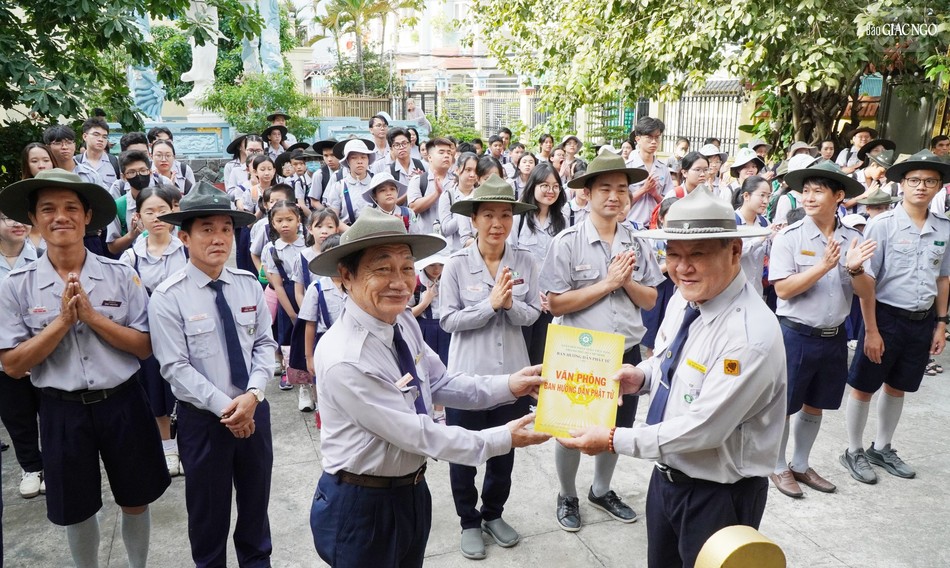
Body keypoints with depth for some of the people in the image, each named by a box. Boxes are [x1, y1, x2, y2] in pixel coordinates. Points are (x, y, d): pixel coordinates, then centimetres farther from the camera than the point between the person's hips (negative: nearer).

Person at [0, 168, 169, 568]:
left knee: (135, 502, 17)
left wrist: (92, 316, -20)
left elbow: (146, 347, -9)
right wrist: (64, 320, -18)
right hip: (62, 411, 0)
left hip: (123, 404, 0)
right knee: (76, 509, 19)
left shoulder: (120, 275, -8)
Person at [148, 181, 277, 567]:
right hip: (203, 418, -3)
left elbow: (265, 344, -1)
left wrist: (253, 395, -16)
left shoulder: (249, 285, -1)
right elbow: (176, 368, -16)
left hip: (255, 410, 4)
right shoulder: (168, 297, -13)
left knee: (256, 501, 20)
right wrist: (225, 407, -19)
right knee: (208, 509, 15)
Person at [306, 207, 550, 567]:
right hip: (360, 506, -7)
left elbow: (440, 385, 3)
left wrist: (508, 386, -10)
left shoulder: (404, 323, -7)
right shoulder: (344, 360, -31)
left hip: (412, 491, 7)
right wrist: (504, 439, -19)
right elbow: (417, 434, -26)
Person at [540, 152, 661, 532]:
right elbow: (556, 303, -17)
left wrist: (627, 281, -16)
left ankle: (602, 491, 45)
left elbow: (650, 301, 4)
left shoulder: (637, 244, 0)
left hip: (627, 353, 5)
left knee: (618, 427, 21)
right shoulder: (567, 243, -13)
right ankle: (567, 496, 38)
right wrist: (607, 282, -19)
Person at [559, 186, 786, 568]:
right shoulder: (682, 299, -4)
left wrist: (614, 440, -23)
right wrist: (641, 376, -9)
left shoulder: (751, 336, -30)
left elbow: (702, 429, -29)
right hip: (667, 475, 7)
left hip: (719, 495, -7)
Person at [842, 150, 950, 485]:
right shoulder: (882, 225, -13)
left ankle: (882, 449, 36)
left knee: (897, 388, 18)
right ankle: (854, 452, 24)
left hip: (923, 320, 5)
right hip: (887, 316, -5)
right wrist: (871, 331, -14)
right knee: (864, 388, 6)